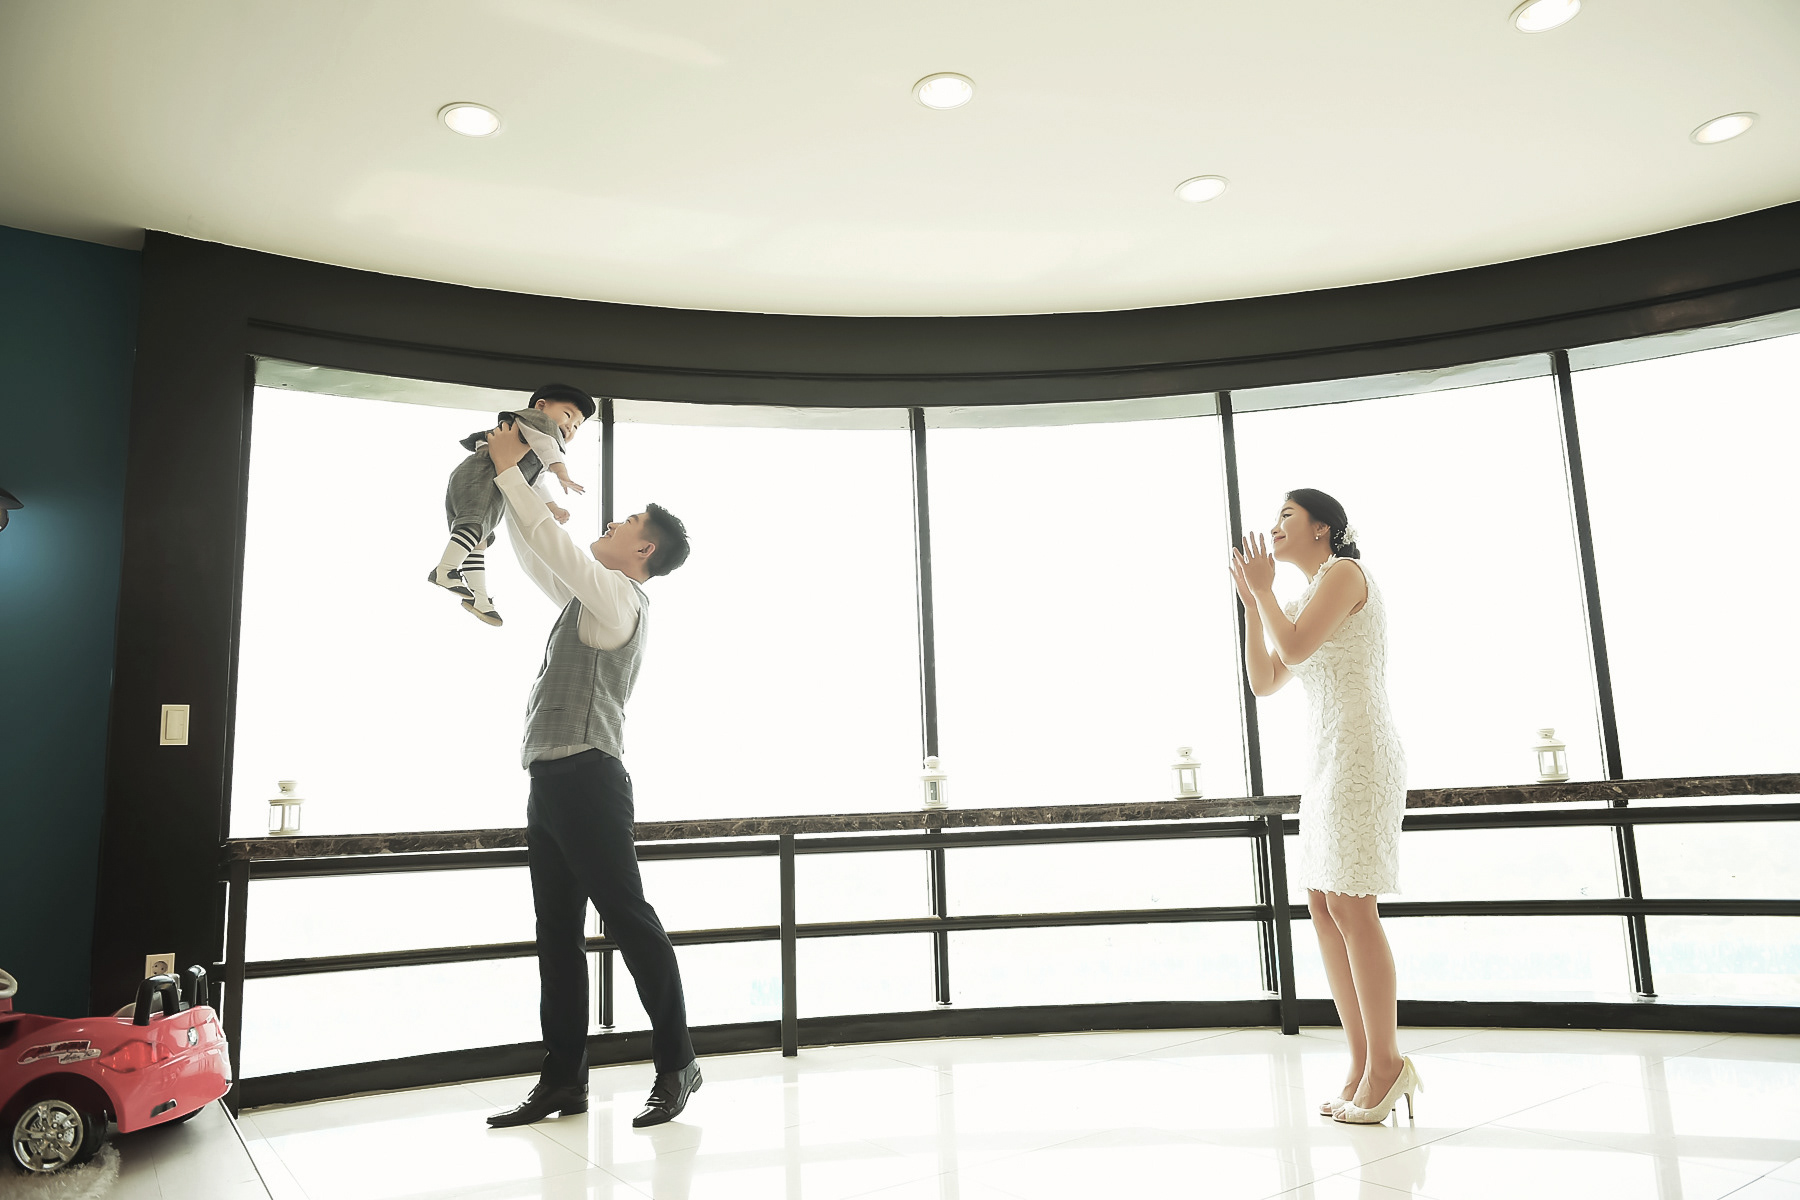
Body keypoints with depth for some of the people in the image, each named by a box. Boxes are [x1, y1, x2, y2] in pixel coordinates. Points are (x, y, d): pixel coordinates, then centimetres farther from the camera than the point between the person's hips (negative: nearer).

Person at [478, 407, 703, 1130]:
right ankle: (563, 1080, 15)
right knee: (557, 934, 9)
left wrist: (510, 471, -5)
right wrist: (507, 483, 27)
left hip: (585, 777, -10)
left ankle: (676, 1064, 4)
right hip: (552, 780, 10)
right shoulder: (589, 598, 22)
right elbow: (536, 558, 32)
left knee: (629, 919, -5)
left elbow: (554, 545, -14)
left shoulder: (618, 596, -5)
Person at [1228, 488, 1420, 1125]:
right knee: (1322, 906, 6)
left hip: (1359, 754, -9)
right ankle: (1363, 1065, 11)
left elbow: (1294, 647, -16)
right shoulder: (1300, 603, 22)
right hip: (1330, 761, 9)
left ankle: (1387, 1062, 0)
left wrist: (1265, 590, -1)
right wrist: (1251, 601, 13)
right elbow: (1265, 682, 16)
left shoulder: (1344, 572, -3)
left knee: (1350, 905, -9)